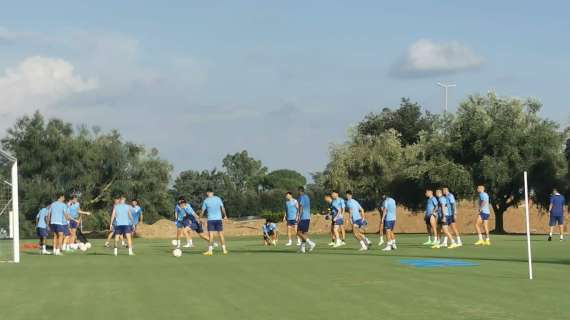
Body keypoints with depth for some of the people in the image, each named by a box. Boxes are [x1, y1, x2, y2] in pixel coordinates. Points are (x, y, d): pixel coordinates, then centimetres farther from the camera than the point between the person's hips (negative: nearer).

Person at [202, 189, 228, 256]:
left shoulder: (206, 201, -1)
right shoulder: (218, 199, 4)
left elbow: (203, 211, 3)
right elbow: (222, 208, 4)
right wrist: (225, 216, 16)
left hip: (210, 220, -2)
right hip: (218, 219, 2)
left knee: (210, 235, -5)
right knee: (221, 234, 7)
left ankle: (210, 251, -11)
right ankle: (224, 249, 9)